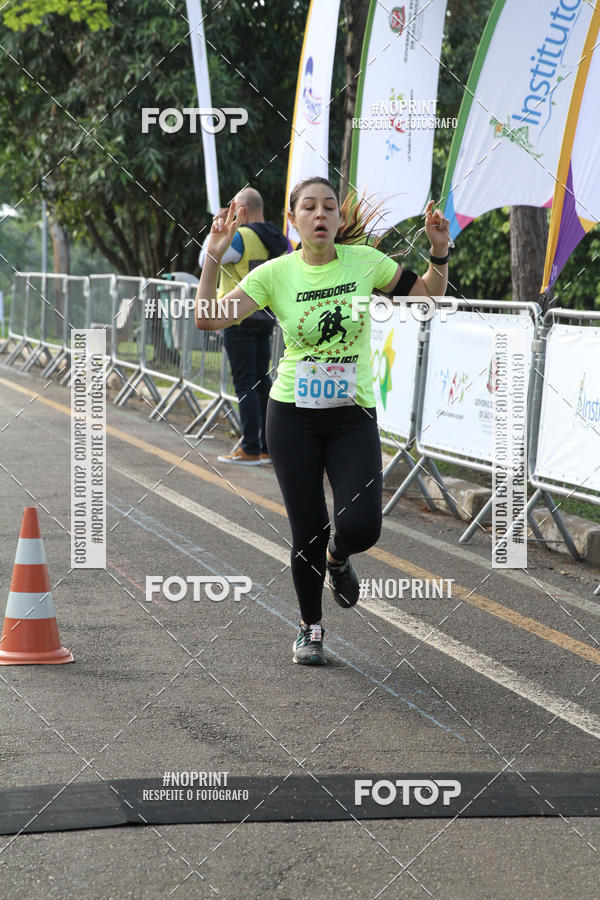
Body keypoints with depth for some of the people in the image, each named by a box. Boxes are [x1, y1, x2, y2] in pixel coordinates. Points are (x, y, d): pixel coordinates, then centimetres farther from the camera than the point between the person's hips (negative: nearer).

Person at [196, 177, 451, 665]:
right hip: (293, 414, -1)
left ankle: (337, 556, 23)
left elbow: (428, 295, 9)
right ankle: (310, 628, 25)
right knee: (307, 533, 0)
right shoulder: (276, 273, -6)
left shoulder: (363, 260, -2)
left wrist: (440, 253, -8)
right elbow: (209, 318, -13)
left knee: (360, 526, -16)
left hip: (354, 415, 1)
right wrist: (213, 258, -24)